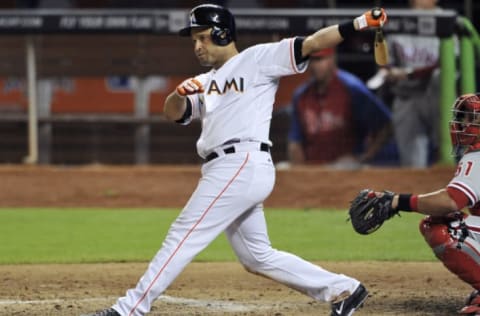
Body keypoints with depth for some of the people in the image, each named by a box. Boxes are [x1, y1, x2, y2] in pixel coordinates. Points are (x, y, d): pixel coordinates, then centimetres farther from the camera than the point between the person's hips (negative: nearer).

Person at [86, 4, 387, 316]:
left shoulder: (257, 59, 3)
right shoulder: (206, 82, 24)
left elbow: (310, 44, -5)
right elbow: (174, 113, 15)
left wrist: (360, 23, -16)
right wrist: (180, 93, -8)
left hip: (243, 164, -9)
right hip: (228, 171, 9)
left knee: (183, 238, -9)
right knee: (258, 257, 12)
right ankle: (342, 289, 17)